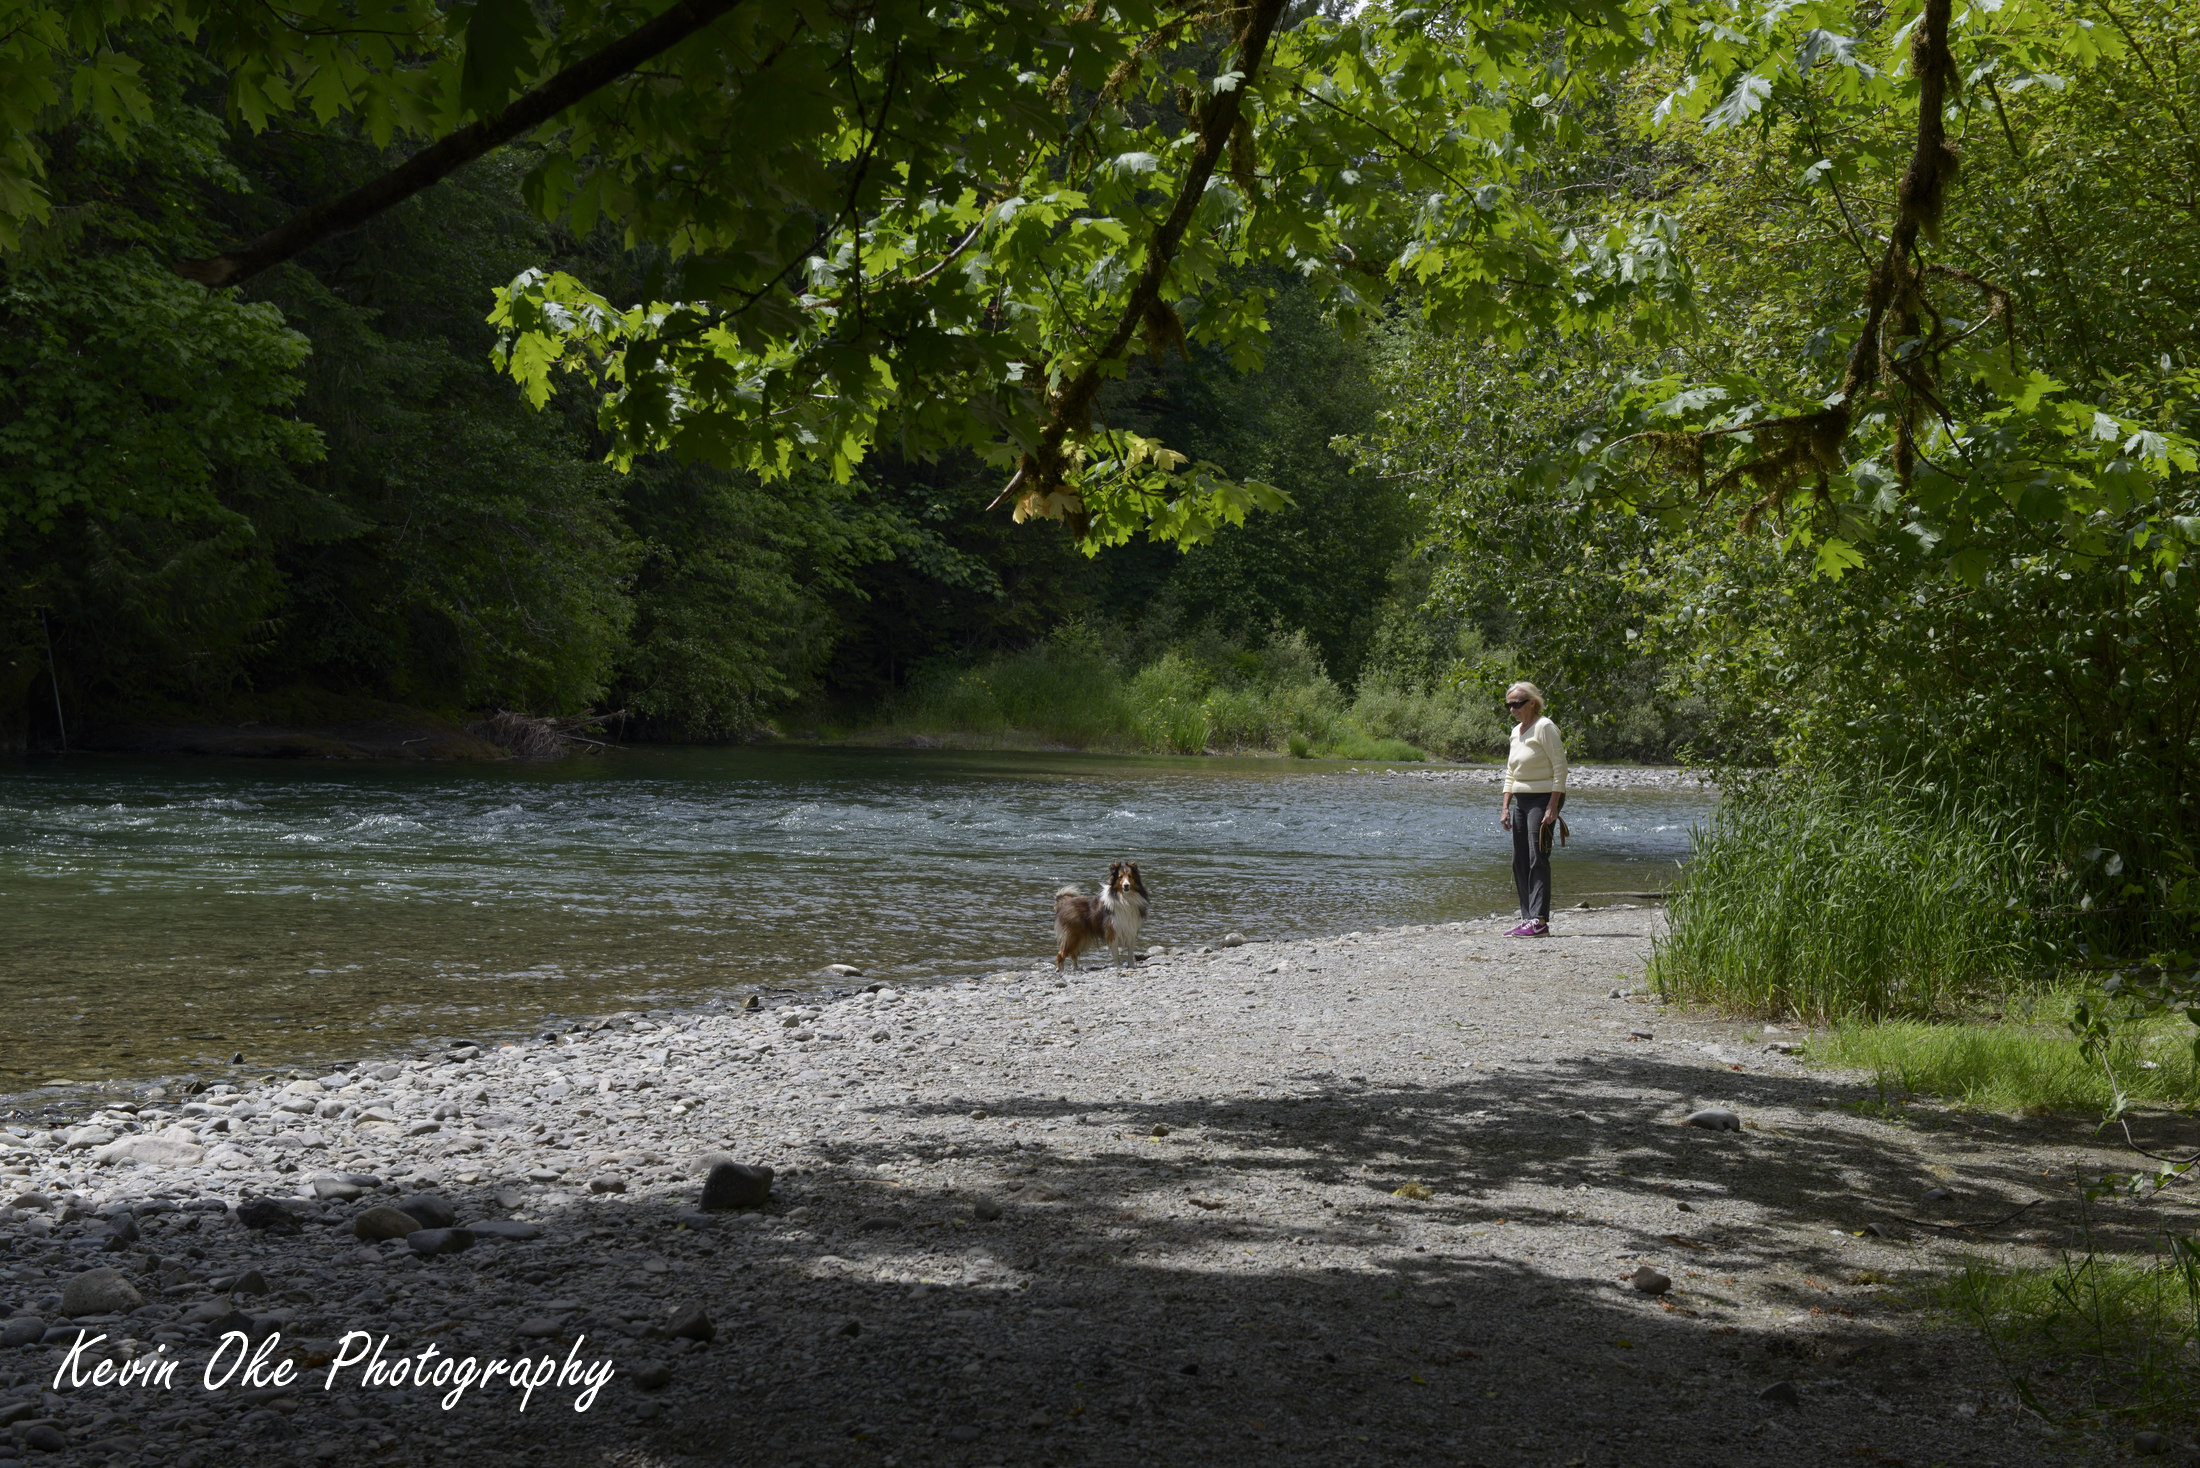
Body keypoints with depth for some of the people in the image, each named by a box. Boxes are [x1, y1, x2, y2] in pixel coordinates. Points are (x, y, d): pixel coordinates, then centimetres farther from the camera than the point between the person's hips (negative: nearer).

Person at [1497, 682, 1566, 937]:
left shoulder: (1544, 727, -11)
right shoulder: (1516, 731, 15)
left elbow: (1560, 767, -15)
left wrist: (1552, 807, -20)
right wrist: (1505, 807, 13)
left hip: (1543, 798, -9)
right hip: (1521, 800, 9)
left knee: (1537, 859, -13)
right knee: (1520, 861, 6)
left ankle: (1539, 921, -16)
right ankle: (1527, 919, 10)